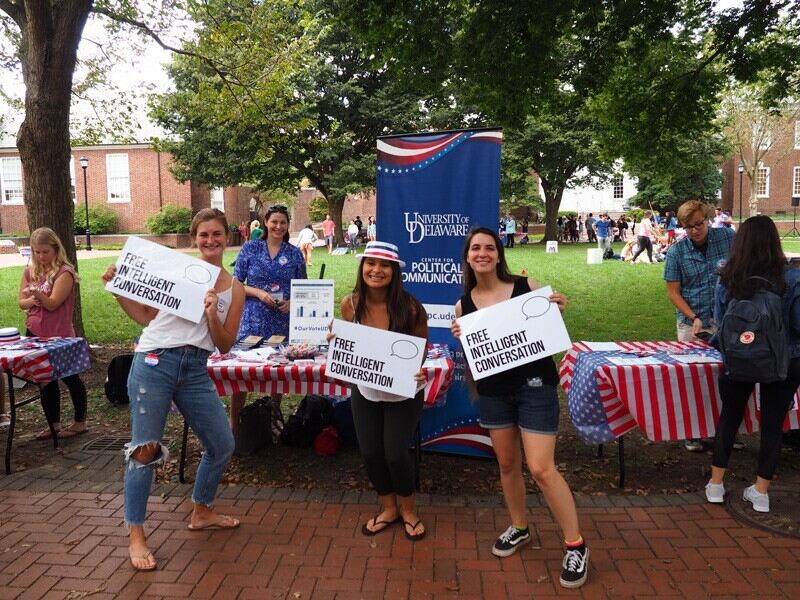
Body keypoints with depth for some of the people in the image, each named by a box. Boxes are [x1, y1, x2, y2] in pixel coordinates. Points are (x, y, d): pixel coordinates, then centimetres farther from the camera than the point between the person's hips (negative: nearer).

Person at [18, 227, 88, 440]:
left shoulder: (64, 272, -12)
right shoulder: (29, 272, 7)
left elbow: (53, 303, -20)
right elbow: (22, 303, 9)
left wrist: (38, 294, -38)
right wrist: (31, 301, -13)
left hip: (59, 336, -6)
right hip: (35, 334, 7)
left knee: (70, 377, 6)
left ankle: (80, 422, 18)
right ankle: (53, 424, 25)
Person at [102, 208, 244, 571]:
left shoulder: (233, 289, 9)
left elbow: (225, 345, 5)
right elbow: (147, 316, 7)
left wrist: (212, 316, -11)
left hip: (195, 370, 4)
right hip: (155, 362, -3)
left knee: (222, 446, 10)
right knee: (145, 449, -1)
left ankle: (201, 513, 33)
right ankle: (136, 536, 15)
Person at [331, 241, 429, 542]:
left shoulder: (409, 307, -24)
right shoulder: (350, 303, -14)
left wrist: (418, 371, -28)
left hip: (403, 392, -3)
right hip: (365, 390, 4)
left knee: (395, 454, -1)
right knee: (369, 453, 9)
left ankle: (408, 509, 30)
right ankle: (388, 507, 36)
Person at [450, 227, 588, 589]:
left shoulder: (527, 287, -8)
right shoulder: (464, 304, 1)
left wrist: (557, 311, -17)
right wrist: (460, 339, -12)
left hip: (534, 384, -4)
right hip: (493, 390, 4)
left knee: (541, 468, -6)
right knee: (507, 465, 16)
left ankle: (576, 545, 12)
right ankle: (519, 528, 38)